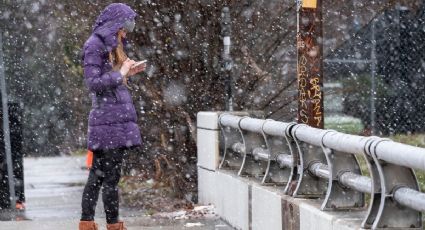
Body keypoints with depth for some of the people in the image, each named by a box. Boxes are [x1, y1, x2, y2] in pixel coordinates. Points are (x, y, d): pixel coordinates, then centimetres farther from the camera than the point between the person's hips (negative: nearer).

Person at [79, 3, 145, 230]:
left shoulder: (110, 45, 18)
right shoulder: (95, 45, -10)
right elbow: (93, 83, -15)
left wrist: (128, 72, 8)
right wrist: (120, 74, -11)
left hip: (114, 117, 9)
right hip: (109, 119, -9)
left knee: (98, 175, 10)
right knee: (111, 176, -5)